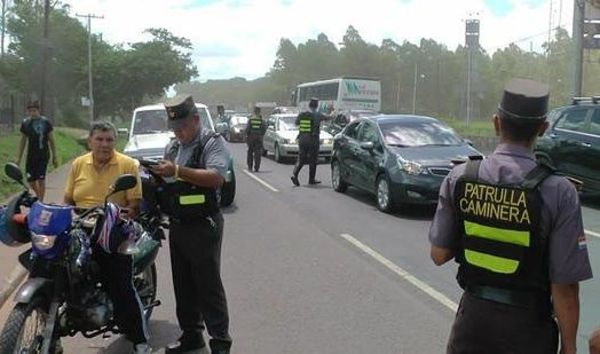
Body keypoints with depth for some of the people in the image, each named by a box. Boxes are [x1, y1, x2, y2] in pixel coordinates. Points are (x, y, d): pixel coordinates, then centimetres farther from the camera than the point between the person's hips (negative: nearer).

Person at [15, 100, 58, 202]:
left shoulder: (46, 122, -4)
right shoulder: (25, 123, 4)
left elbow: (51, 140, 3)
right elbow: (22, 141, 11)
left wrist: (55, 157, 3)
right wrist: (18, 158, 9)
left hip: (43, 155, -3)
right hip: (31, 155, 3)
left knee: (41, 179, -2)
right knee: (31, 180, 3)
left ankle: (40, 201, 10)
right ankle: (38, 197, 28)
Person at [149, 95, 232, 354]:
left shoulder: (212, 142, -10)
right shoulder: (173, 146, 15)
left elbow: (217, 177, -26)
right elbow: (168, 181, 19)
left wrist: (177, 171, -32)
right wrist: (158, 175, -4)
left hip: (202, 226, -8)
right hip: (177, 225, 8)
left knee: (208, 286, -5)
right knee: (183, 284, 14)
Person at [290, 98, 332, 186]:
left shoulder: (301, 114, 3)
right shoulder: (317, 115, -8)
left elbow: (296, 123, 18)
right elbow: (329, 117, 3)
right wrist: (331, 111, 22)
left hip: (302, 139, 4)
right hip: (313, 139, -3)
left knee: (301, 159, 9)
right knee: (312, 160, 8)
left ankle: (295, 175, -12)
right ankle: (311, 179, 14)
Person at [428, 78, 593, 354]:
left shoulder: (459, 177, -11)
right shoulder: (558, 192, -18)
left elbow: (439, 254, -4)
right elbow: (565, 286, -15)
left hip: (473, 314, 2)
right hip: (527, 325, -1)